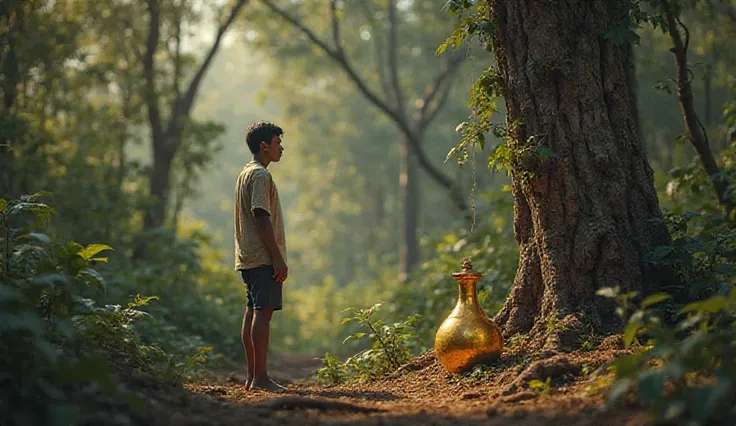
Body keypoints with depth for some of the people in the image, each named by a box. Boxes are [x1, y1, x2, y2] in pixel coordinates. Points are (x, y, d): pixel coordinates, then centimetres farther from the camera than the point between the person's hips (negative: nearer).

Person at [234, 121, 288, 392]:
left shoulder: (245, 174, 20)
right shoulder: (260, 175, -11)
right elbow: (262, 218, -19)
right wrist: (278, 258, -20)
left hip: (247, 257, 10)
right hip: (262, 257, -10)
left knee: (252, 312, 9)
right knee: (263, 312, -11)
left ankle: (252, 377, 11)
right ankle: (260, 377, -13)